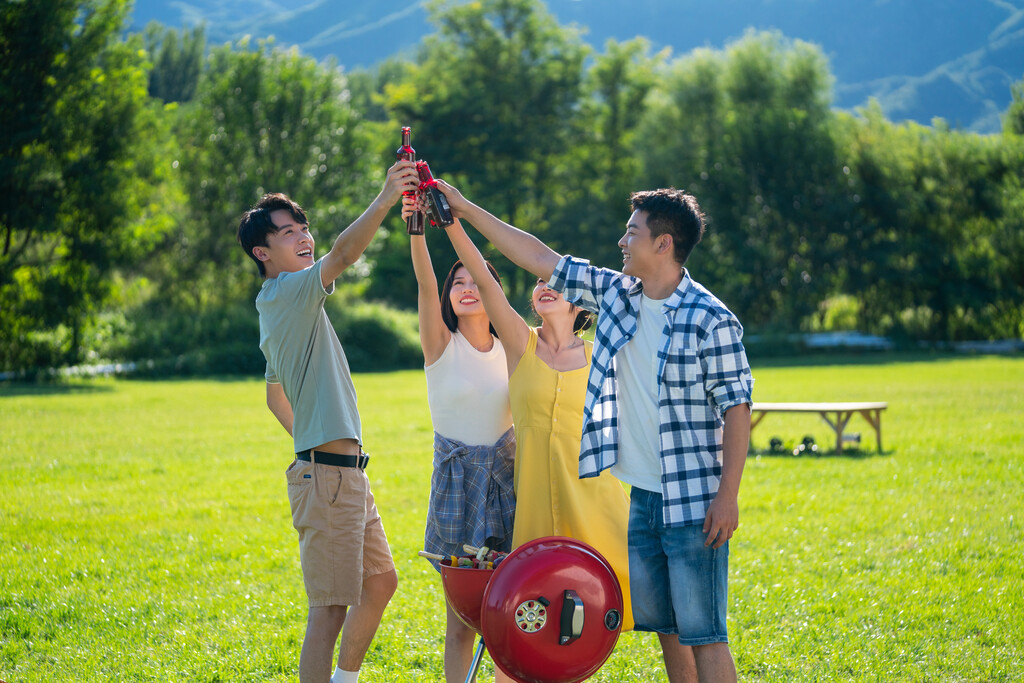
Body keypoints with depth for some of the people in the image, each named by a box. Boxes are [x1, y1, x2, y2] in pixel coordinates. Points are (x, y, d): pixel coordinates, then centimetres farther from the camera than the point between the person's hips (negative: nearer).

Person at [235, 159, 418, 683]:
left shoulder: (276, 310, 19)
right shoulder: (286, 294, -11)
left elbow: (275, 396, 31)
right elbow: (344, 253, -29)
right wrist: (386, 198, -35)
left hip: (347, 473, 10)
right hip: (327, 476, -10)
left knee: (380, 582, 19)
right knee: (330, 606, -10)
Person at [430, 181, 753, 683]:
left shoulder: (712, 320, -12)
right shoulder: (615, 294, 7)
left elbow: (737, 408, -12)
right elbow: (541, 259, 12)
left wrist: (727, 496, -17)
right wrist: (466, 211, 12)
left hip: (694, 504, -7)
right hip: (642, 497, 7)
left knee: (702, 633, -7)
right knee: (664, 627, 13)